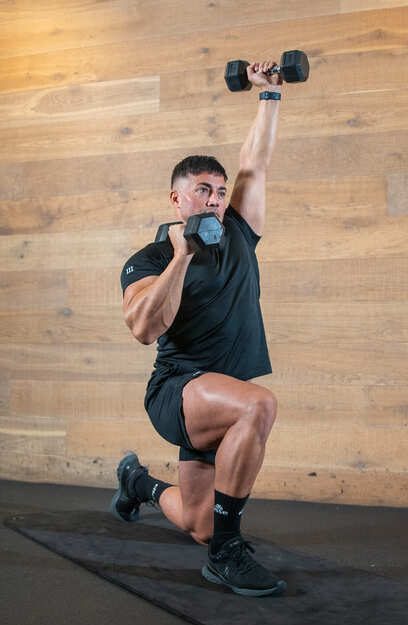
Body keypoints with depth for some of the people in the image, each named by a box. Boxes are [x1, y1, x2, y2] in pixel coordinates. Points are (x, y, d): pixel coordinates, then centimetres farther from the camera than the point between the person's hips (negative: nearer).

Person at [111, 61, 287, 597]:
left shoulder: (238, 237, 10)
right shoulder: (148, 262, -5)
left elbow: (256, 165, 12)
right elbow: (145, 328, -23)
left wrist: (270, 95, 13)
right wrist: (183, 255, -25)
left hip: (220, 401, 6)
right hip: (177, 391, -6)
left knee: (199, 527, 14)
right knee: (259, 404, -39)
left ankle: (139, 481, 48)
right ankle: (226, 553, -24)